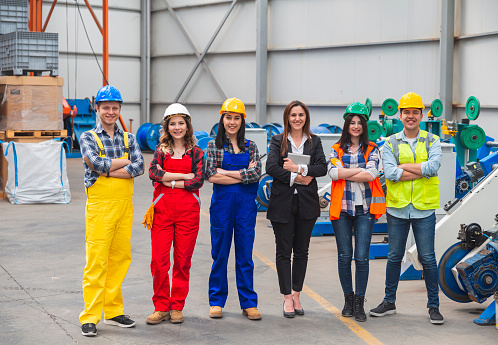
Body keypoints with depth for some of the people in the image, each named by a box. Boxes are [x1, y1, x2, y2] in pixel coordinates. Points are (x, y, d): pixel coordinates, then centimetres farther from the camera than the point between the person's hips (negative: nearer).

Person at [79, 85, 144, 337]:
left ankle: (113, 311, 18)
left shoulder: (129, 138, 12)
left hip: (125, 205, 4)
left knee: (120, 258, 8)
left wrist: (108, 170, -12)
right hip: (99, 205, -4)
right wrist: (124, 162, -4)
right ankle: (90, 317, -2)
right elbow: (98, 164, -16)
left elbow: (139, 167, -5)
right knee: (96, 261, -6)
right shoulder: (88, 138, 2)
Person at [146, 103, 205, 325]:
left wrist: (169, 181, -8)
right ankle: (161, 307, 8)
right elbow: (153, 173, -8)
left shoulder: (196, 152, 7)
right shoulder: (161, 150, 10)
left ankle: (177, 307, 14)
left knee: (183, 261, 3)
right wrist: (184, 176, -10)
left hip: (188, 210, 0)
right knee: (159, 260, -4)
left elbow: (198, 181, -6)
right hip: (163, 209, 0)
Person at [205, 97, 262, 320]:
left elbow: (257, 173, -6)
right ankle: (216, 302, 15)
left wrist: (227, 172, -11)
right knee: (220, 254, 4)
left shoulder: (250, 147, 9)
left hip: (246, 204, 1)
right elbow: (211, 175, -9)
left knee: (245, 255, 4)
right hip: (222, 203, -1)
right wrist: (245, 175, -9)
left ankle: (249, 303, 11)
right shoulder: (214, 146, 4)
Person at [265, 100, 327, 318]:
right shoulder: (278, 141, 5)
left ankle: (296, 295, 17)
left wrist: (299, 168, -15)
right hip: (282, 202, -2)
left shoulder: (314, 141, 9)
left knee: (301, 251, 7)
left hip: (306, 202, 2)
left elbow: (322, 168, -3)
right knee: (284, 251, 0)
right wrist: (295, 178, -14)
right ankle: (287, 297, 6)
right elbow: (271, 167, -8)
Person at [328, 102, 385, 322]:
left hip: (364, 208, -1)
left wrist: (345, 174, -8)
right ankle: (348, 299, 19)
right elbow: (333, 172, -9)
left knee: (362, 257, -6)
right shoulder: (336, 150, 10)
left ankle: (359, 302, 3)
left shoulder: (372, 149, 8)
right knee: (344, 256, 5)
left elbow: (372, 174, -10)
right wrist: (360, 170, -10)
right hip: (341, 207, 1)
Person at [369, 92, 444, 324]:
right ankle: (389, 302, 24)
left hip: (424, 209, -1)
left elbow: (433, 166, -16)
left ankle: (433, 306, 13)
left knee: (427, 258, 2)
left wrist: (403, 166, -13)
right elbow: (390, 173, -12)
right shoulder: (390, 143, 4)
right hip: (397, 208, 1)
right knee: (394, 257, 11)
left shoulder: (432, 142, 4)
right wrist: (422, 171, -14)